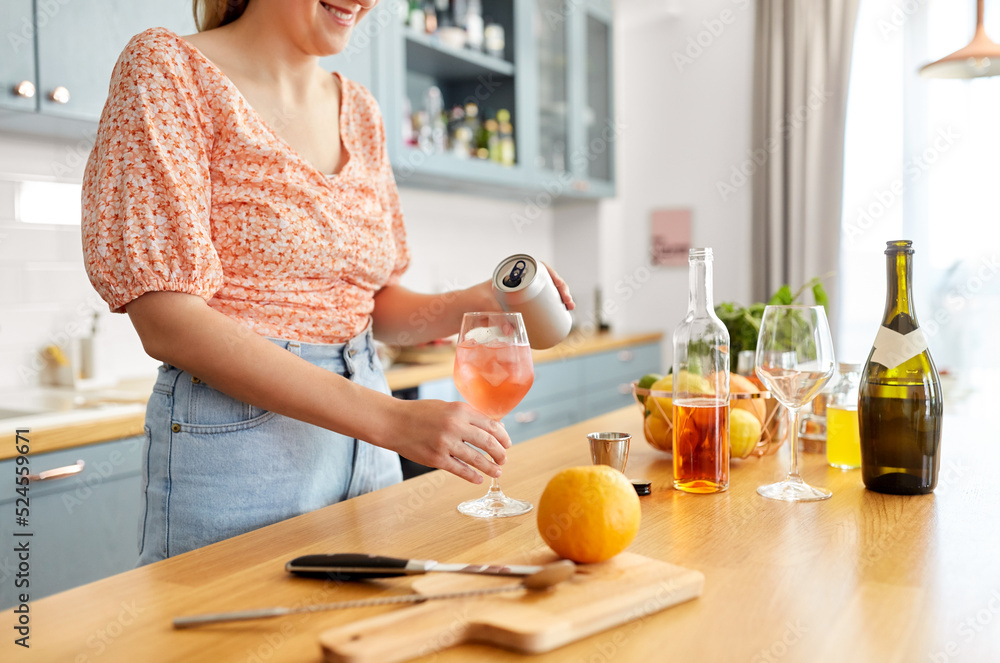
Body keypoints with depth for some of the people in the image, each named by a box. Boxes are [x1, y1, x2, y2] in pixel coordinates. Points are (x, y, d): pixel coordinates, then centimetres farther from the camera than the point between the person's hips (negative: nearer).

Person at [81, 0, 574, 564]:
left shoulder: (361, 110, 9)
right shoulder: (168, 67, -9)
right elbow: (167, 320, -19)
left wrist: (469, 304, -7)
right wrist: (391, 419, -25)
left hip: (366, 452, 6)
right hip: (236, 442, -6)